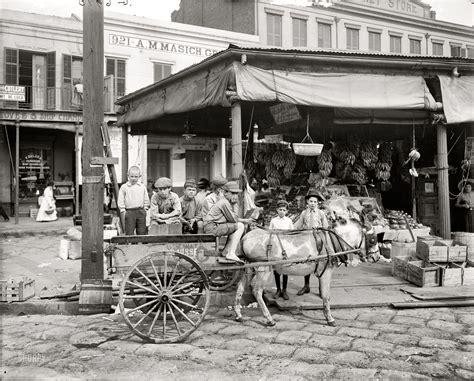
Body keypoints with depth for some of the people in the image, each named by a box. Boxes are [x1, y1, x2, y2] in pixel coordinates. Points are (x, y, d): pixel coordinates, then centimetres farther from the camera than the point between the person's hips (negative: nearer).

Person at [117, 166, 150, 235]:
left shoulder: (142, 187, 8)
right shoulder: (124, 187, -1)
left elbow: (146, 199, 14)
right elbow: (120, 201, 0)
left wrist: (145, 209, 7)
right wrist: (123, 211, -5)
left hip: (141, 211, 3)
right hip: (129, 212, -3)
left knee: (142, 232, 8)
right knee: (129, 232, 0)